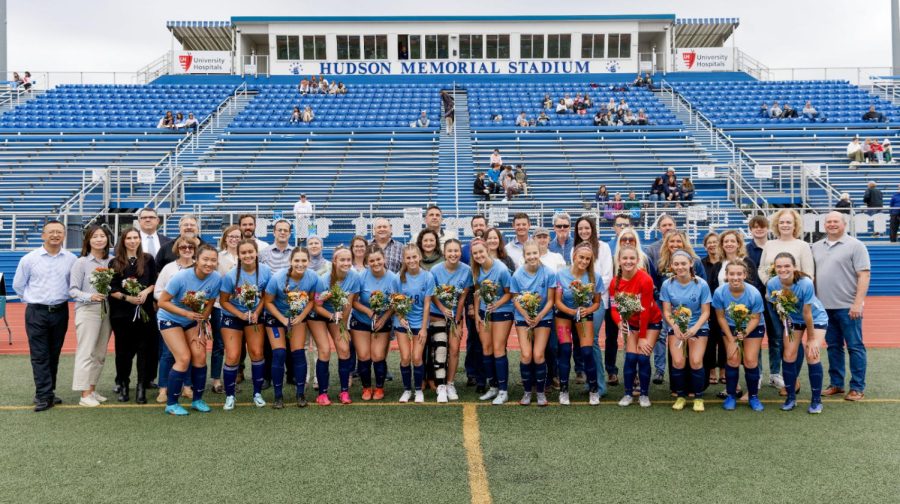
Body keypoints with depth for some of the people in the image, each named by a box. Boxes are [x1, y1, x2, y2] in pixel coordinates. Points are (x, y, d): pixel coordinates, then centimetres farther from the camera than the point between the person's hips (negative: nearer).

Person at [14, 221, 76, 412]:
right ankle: (44, 396, 0)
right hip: (36, 312, -2)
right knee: (39, 355, -2)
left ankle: (46, 392, 22)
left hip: (60, 312, 2)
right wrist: (33, 299, 7)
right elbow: (18, 284, 9)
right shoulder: (29, 259, -3)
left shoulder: (71, 259, -2)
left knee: (54, 354, 11)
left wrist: (61, 297, 8)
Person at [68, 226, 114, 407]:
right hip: (87, 311, -4)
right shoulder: (82, 262, -3)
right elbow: (73, 290, -5)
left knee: (100, 353, 10)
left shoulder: (111, 262, 6)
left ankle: (92, 390, 20)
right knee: (86, 353, -5)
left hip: (106, 311, 4)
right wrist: (90, 297, -20)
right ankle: (84, 394, -1)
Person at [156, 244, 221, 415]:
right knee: (184, 358, -13)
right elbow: (162, 302, -22)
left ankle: (197, 399, 15)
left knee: (200, 356, -3)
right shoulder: (182, 277, -29)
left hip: (193, 321, 4)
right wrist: (186, 313, -32)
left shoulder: (216, 278, -18)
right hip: (170, 319, -4)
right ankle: (171, 403, 2)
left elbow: (208, 306, -4)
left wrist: (200, 329, -2)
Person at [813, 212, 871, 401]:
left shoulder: (855, 246, -4)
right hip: (825, 307, 5)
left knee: (855, 347, 1)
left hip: (848, 307, -5)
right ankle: (836, 384, 21)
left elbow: (864, 275, -9)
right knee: (833, 347, 12)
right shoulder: (816, 247, 13)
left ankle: (857, 387, 8)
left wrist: (858, 303, -16)